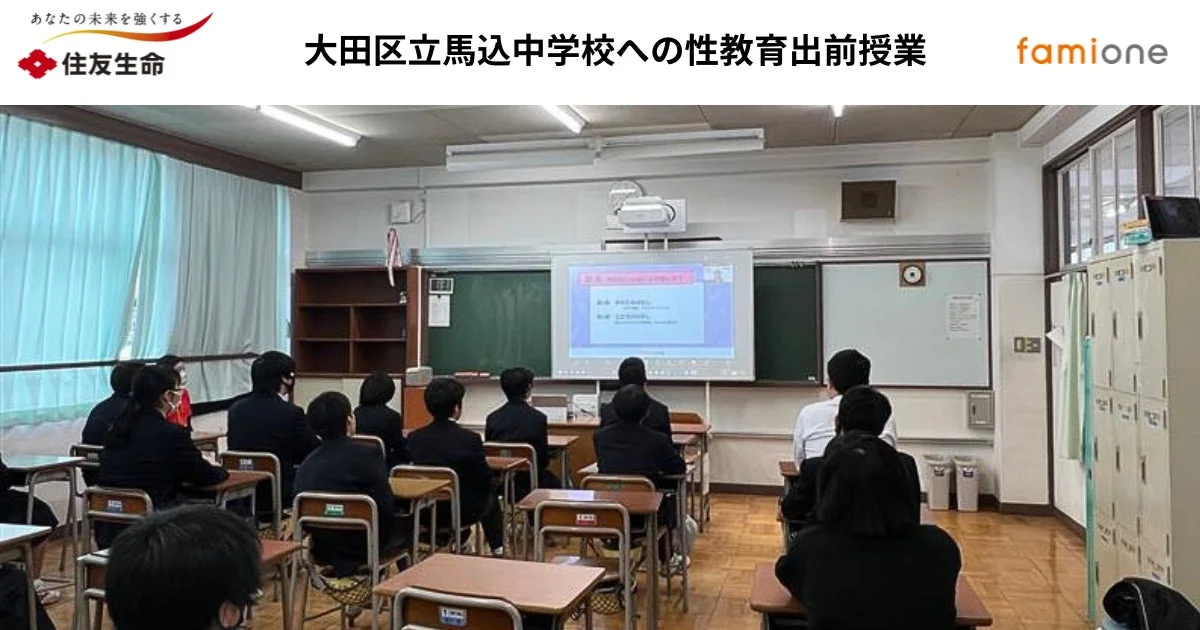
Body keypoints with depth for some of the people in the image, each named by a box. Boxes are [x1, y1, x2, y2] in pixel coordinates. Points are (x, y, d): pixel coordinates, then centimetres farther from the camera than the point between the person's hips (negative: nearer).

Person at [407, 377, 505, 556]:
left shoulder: (414, 438, -12)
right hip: (463, 512, -4)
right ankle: (497, 551, 34)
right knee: (491, 498, 30)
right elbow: (485, 482, -12)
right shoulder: (470, 439, -23)